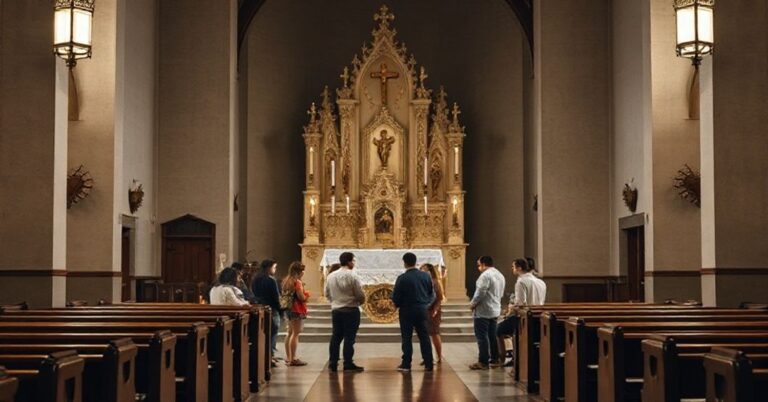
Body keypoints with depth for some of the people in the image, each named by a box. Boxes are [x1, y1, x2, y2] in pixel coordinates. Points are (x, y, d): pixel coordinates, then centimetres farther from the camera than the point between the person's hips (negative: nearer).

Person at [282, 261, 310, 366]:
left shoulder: (286, 281, 10)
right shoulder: (297, 282, -16)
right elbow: (302, 297, -21)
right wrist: (307, 295, 0)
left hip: (288, 309, 9)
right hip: (297, 309, -9)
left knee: (290, 333, 16)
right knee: (296, 334, -5)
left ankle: (288, 357, 21)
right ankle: (293, 359, -6)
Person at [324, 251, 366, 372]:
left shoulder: (331, 276, 3)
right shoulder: (352, 276, -14)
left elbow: (327, 294, 9)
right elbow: (360, 295, -11)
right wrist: (361, 301, 10)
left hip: (336, 310, 5)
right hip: (351, 310, -5)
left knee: (336, 336, 11)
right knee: (349, 337, -1)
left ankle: (332, 364, 13)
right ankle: (348, 364, 0)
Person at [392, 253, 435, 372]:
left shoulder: (402, 278, -15)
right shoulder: (426, 276, -1)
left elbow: (395, 297, -11)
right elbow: (432, 294, 5)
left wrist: (397, 304, 9)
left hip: (407, 311, -4)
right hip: (422, 310, 4)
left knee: (406, 338, 4)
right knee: (424, 337, 11)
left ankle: (406, 364, 5)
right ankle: (428, 364, 12)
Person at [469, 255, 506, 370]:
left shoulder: (485, 275, -17)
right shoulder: (500, 275, 14)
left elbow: (480, 292, -22)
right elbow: (500, 293, 15)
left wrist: (473, 303, -8)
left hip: (483, 311, -9)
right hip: (495, 310, 9)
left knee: (482, 337, -4)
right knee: (492, 336, 15)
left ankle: (483, 362, -4)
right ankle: (495, 359, 18)